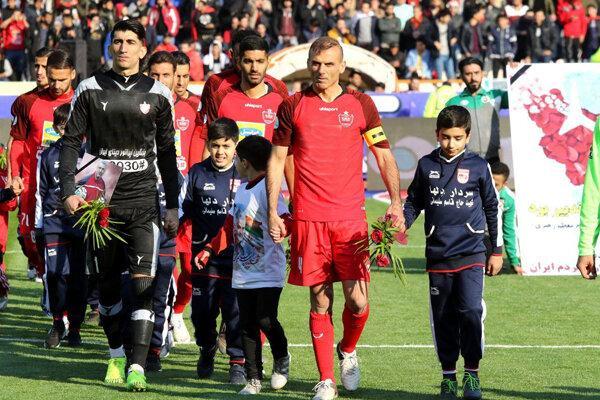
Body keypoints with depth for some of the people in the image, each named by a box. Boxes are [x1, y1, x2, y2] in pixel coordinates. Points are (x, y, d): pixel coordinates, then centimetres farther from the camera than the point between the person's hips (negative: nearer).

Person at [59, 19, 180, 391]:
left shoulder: (158, 94, 4)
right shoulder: (90, 89, 3)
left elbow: (167, 152, 11)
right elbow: (72, 141, 6)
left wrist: (173, 206, 9)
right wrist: (69, 191, -5)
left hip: (143, 199, -1)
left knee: (144, 282, -12)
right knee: (108, 283, 8)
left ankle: (138, 366, -16)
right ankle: (116, 356, 22)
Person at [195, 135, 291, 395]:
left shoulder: (267, 189, -13)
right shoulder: (242, 190, 13)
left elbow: (285, 221, -24)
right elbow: (230, 227, 21)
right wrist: (209, 250, 15)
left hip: (268, 273, -8)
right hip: (243, 274, 8)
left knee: (266, 320, -10)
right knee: (247, 326, 7)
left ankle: (281, 359, 18)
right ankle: (254, 379, 12)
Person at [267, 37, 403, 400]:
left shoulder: (360, 104, 6)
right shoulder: (293, 105, 6)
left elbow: (384, 156, 9)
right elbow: (277, 159, 10)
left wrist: (396, 202, -2)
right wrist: (273, 211, 4)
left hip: (350, 217, 0)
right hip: (308, 217, 0)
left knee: (358, 301, -5)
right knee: (320, 302, 0)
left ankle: (348, 351, 25)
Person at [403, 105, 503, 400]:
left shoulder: (478, 166, 3)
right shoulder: (427, 165, 7)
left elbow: (492, 209, 11)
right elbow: (414, 201, 17)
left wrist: (497, 251, 12)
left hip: (471, 253, -2)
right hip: (438, 254, 2)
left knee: (471, 311, -15)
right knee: (443, 318, 6)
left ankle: (472, 373, -2)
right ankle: (448, 374, 17)